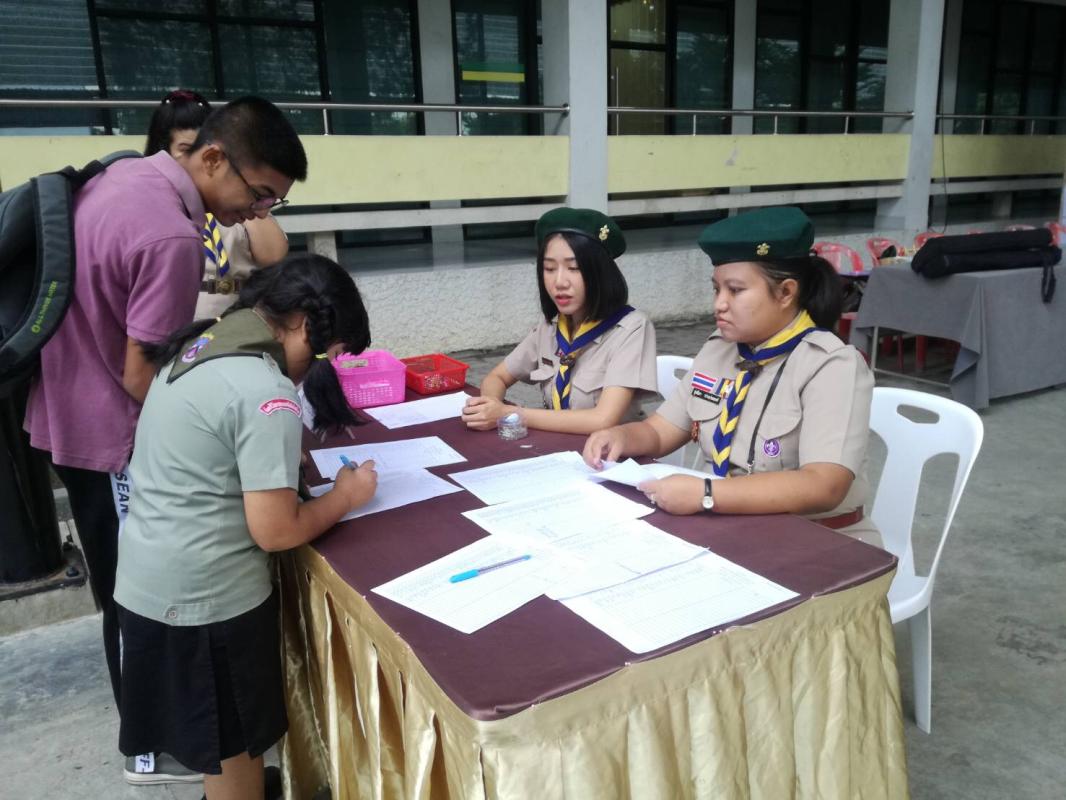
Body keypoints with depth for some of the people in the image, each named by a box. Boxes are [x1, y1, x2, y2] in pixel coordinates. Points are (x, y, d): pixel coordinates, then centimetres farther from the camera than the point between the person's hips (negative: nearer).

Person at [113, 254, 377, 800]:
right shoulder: (268, 395, -24)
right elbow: (275, 532, -21)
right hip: (204, 595, -8)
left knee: (216, 730, 28)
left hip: (144, 578, 8)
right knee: (232, 740, 15)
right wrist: (346, 495, -6)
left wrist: (288, 464, 8)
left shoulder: (201, 344, 3)